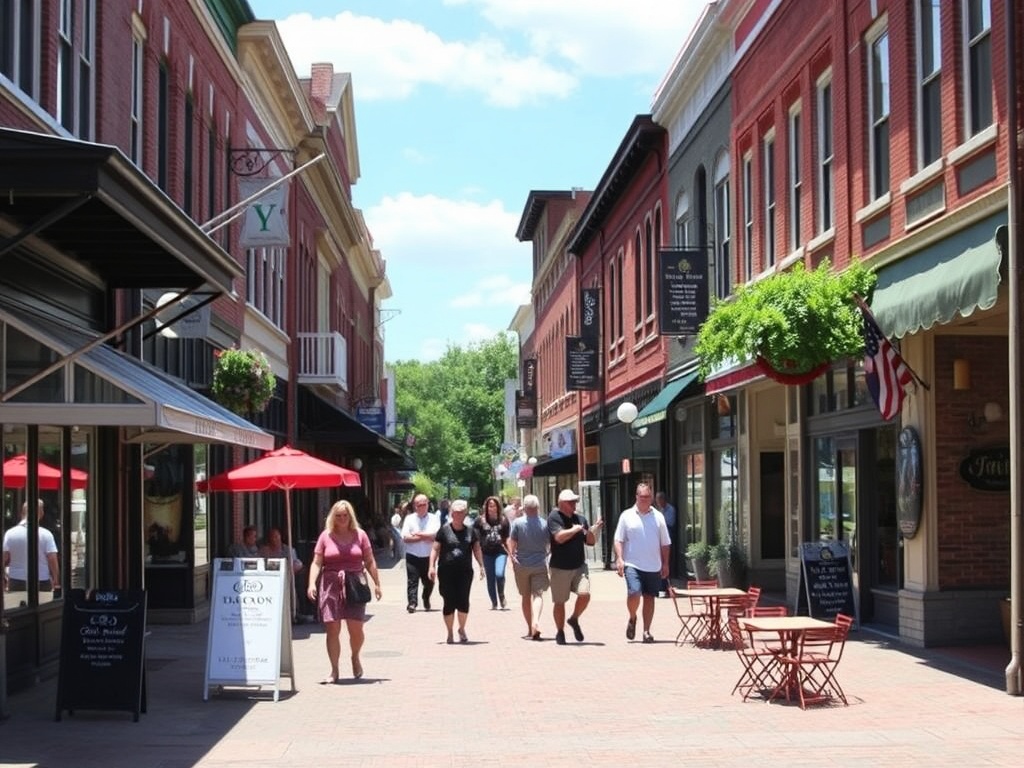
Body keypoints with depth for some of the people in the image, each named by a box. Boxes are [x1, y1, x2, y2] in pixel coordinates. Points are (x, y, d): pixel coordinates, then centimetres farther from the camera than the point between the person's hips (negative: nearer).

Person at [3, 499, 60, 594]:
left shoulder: (10, 533, -3)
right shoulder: (46, 534, -8)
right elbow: (53, 560, -10)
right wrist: (56, 582, 1)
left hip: (16, 582, 2)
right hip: (41, 582, -1)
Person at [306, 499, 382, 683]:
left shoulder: (359, 535, 8)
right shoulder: (326, 536, 6)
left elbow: (370, 561, 9)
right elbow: (316, 563, 3)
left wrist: (377, 583, 4)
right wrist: (312, 584, -10)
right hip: (330, 584, 0)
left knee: (356, 628, -6)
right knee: (332, 629, -3)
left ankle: (355, 657, 25)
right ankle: (334, 670, 7)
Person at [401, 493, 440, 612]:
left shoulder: (434, 519, 3)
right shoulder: (409, 519, 3)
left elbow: (436, 536, -11)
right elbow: (405, 537, -8)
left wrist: (418, 534, -15)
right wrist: (426, 537, -12)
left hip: (428, 556, 1)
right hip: (412, 556, -1)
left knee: (429, 581, 12)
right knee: (412, 580, -8)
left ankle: (426, 601, 33)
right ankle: (412, 603, -8)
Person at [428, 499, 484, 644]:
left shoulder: (470, 530, 9)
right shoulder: (444, 530, 1)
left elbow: (476, 549, 13)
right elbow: (435, 549, 1)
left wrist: (481, 566, 4)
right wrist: (432, 566, -8)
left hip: (465, 572, 2)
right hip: (446, 572, -2)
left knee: (463, 601, -5)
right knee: (449, 602, 1)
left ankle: (462, 629, 18)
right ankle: (450, 633, 15)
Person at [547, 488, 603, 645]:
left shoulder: (580, 519, 10)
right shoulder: (554, 518, -6)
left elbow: (590, 542, 11)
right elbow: (559, 537, -22)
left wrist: (592, 530, -8)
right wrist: (576, 529, -14)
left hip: (579, 566, 4)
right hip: (559, 568, -3)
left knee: (585, 594, -15)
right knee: (559, 602, 5)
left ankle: (574, 620, 12)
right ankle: (560, 632, 23)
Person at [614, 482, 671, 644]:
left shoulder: (658, 517, 8)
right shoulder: (627, 515, 2)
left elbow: (664, 543, 12)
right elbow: (618, 540, 2)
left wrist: (665, 564, 9)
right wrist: (619, 559, -10)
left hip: (653, 566, 3)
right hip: (633, 564, -3)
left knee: (649, 597, 5)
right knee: (634, 594, -18)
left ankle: (646, 631, 14)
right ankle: (632, 619, 10)